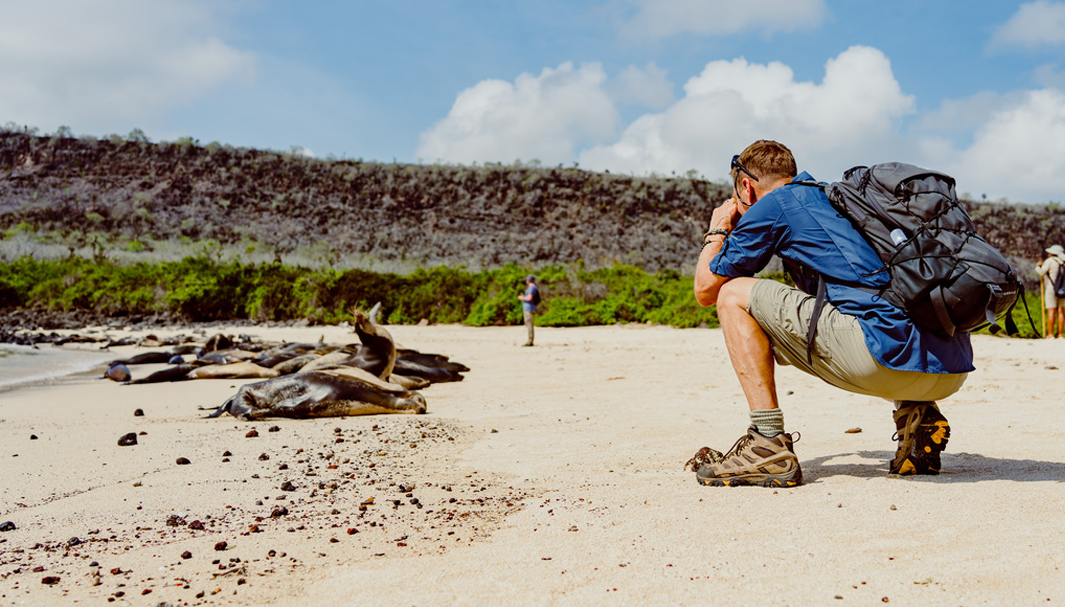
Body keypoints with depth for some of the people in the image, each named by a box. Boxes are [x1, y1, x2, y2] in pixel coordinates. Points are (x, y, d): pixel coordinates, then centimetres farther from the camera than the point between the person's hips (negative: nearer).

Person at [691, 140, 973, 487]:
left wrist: (718, 231, 35)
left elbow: (705, 290, 15)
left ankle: (769, 447, -3)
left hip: (891, 357, -8)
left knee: (734, 295, 4)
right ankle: (916, 413, 14)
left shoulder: (772, 205, 8)